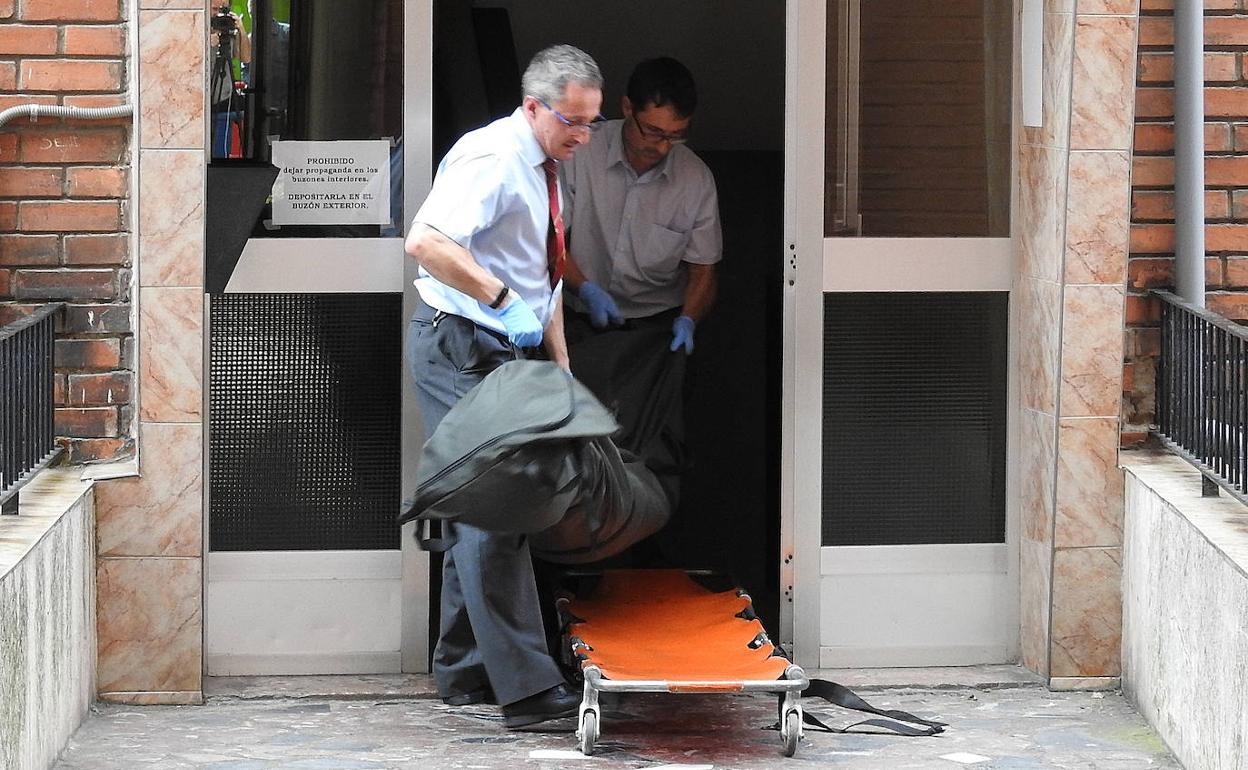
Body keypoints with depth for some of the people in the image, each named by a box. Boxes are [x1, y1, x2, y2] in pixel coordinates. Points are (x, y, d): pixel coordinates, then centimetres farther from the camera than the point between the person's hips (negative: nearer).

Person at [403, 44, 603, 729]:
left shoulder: (544, 169, 14)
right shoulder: (492, 159, -17)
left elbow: (545, 279, 23)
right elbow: (426, 242, -32)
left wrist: (561, 365, 18)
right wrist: (505, 300, -31)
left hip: (504, 350, 10)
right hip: (457, 346, -10)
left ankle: (464, 672, 21)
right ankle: (524, 687, -16)